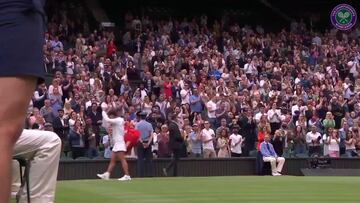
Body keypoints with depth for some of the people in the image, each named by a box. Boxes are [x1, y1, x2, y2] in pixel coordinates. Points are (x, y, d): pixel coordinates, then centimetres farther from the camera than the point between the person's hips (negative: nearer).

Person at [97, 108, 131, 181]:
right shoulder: (118, 120, 17)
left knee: (122, 160, -12)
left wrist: (103, 111, -7)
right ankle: (107, 174, 5)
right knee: (112, 160, 6)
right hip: (116, 144, 10)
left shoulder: (118, 120, -13)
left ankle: (127, 175, -14)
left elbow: (107, 120, -22)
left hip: (119, 143, -10)